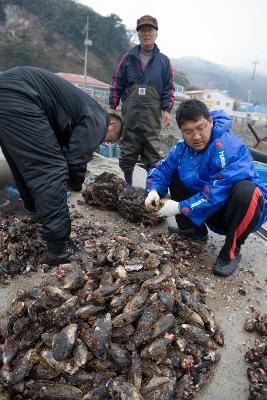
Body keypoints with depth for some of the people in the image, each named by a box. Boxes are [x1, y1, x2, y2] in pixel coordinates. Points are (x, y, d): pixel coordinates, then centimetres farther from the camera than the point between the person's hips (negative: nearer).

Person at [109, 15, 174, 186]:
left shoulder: (163, 61, 10)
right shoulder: (129, 58, 12)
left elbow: (169, 88, 7)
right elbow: (117, 84, 11)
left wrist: (166, 110, -4)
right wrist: (112, 107, 5)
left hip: (153, 116, -1)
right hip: (130, 114, 1)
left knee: (153, 155, -2)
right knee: (127, 153, 5)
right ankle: (127, 187, 19)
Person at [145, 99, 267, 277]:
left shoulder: (229, 148, -28)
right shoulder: (183, 147, -5)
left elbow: (218, 192, -33)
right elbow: (162, 168, 2)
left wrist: (181, 207, -27)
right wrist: (153, 190, -18)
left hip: (246, 207, -6)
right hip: (211, 211, 6)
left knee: (245, 191, -39)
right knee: (175, 177, 0)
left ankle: (232, 251, -14)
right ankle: (194, 230, 13)